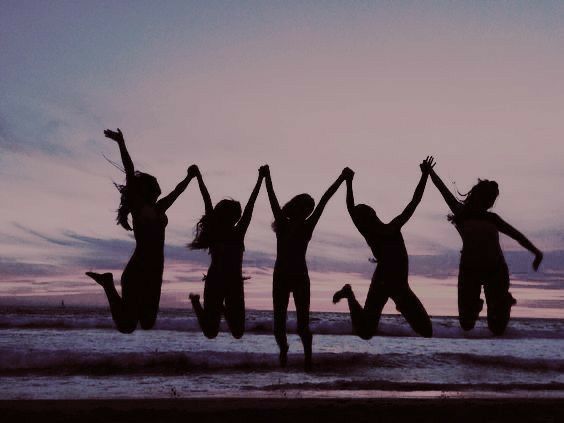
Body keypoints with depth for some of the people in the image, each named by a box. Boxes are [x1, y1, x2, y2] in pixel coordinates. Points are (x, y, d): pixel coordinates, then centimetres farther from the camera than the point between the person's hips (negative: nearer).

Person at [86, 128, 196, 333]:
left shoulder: (158, 209, 12)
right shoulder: (138, 207, -7)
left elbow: (176, 192, 28)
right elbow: (130, 173, -15)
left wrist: (190, 177, 36)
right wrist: (121, 143, -22)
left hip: (154, 272, 7)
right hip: (137, 272, -7)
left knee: (147, 324, 16)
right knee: (126, 326, -2)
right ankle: (108, 284, 19)